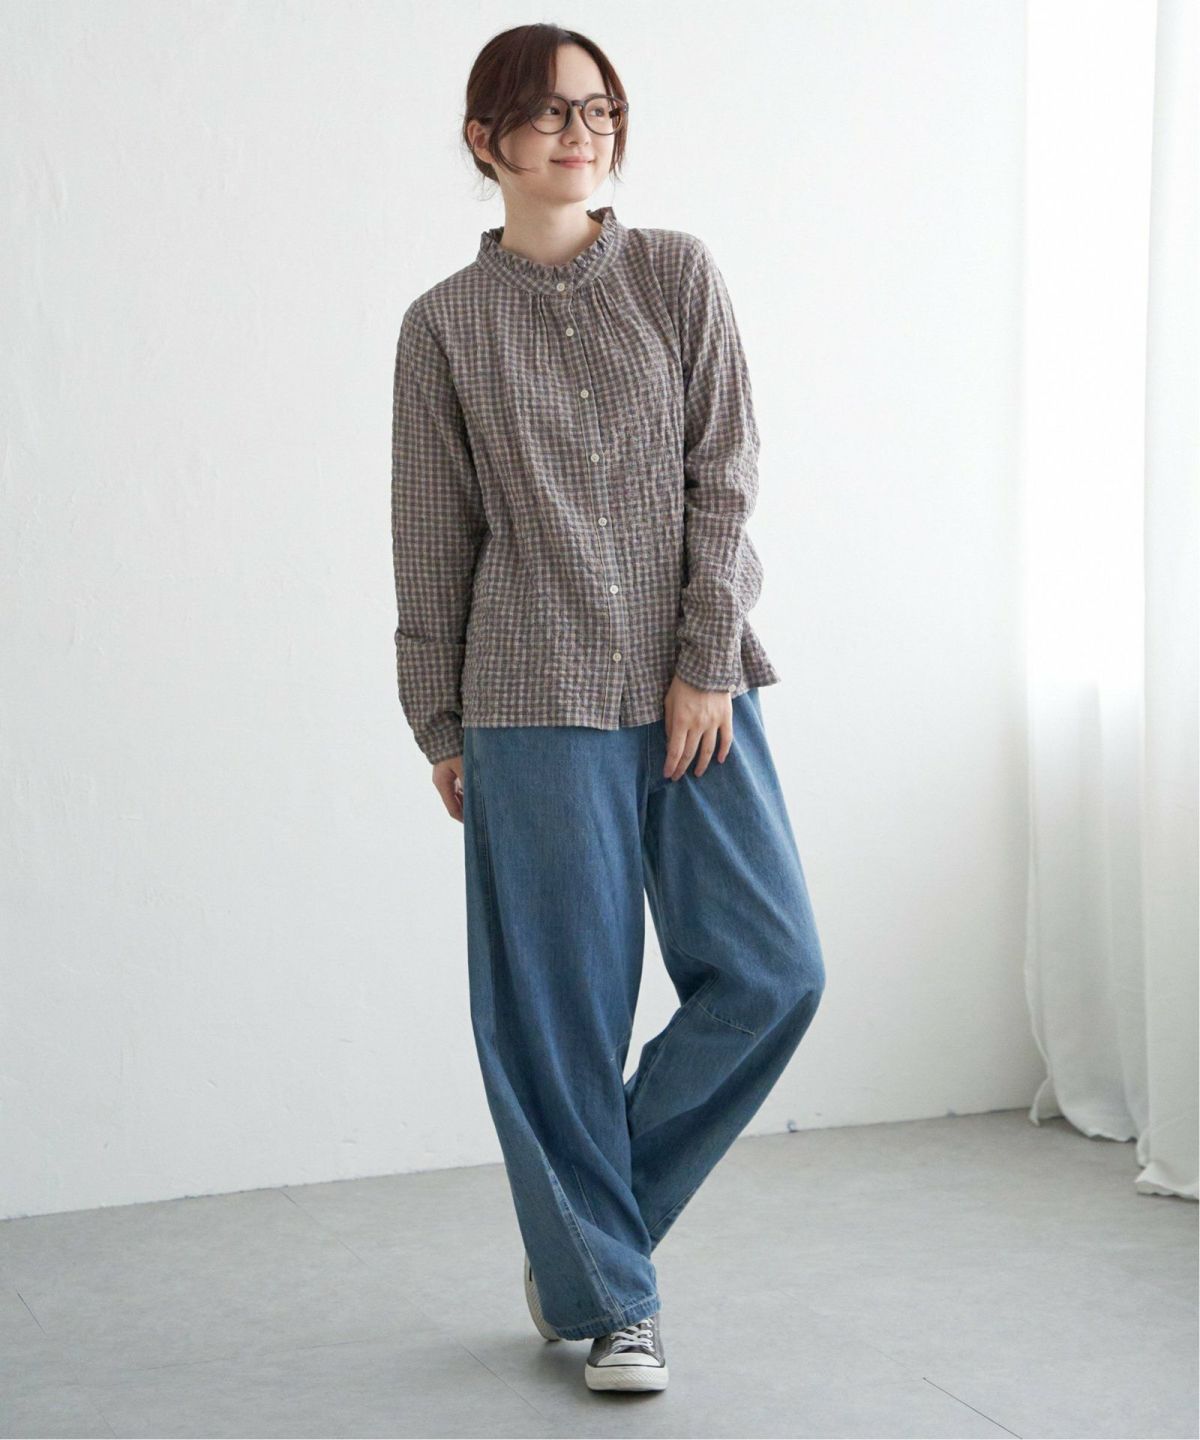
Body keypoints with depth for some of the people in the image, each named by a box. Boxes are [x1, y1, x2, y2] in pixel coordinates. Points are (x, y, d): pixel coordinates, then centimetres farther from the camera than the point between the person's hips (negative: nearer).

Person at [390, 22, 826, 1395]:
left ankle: (582, 1224, 18)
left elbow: (722, 482, 2)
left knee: (772, 971, -1)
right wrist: (440, 726, 4)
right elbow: (432, 542, 6)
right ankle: (608, 1296, 16)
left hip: (692, 685, 3)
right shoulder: (446, 325, 4)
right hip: (536, 701, -2)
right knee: (564, 1002, 0)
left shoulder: (678, 275, 7)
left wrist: (707, 664, -6)